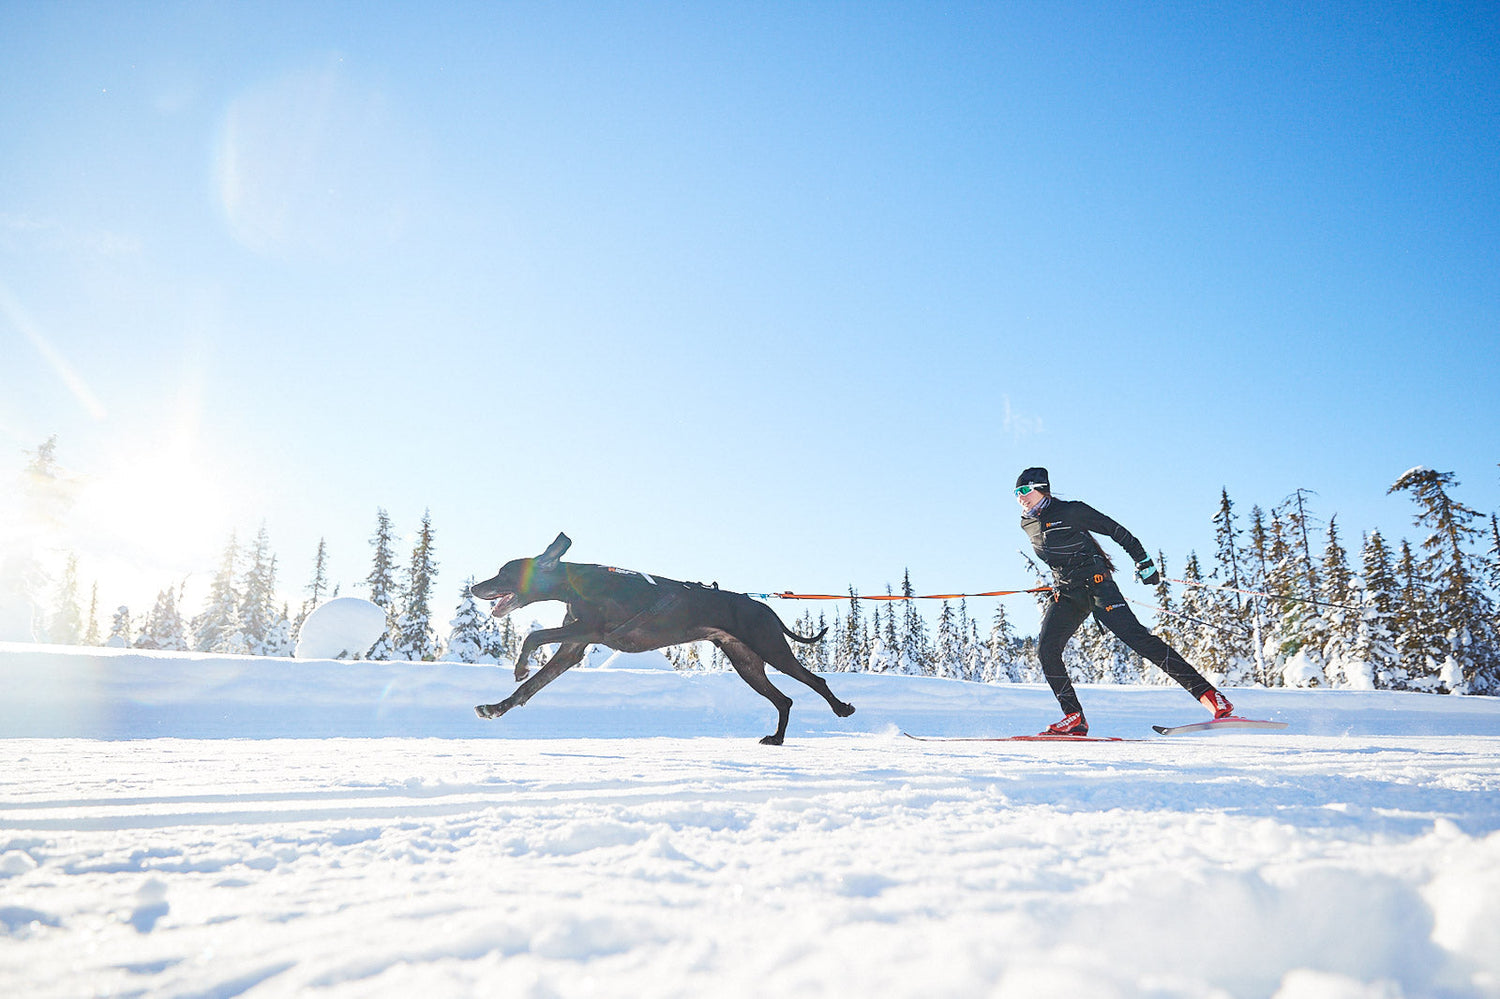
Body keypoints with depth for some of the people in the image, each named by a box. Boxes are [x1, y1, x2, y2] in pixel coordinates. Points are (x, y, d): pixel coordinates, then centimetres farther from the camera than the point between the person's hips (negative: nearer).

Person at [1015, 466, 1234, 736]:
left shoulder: (1069, 511, -8)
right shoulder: (1027, 525, 11)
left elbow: (1114, 530, -3)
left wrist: (1143, 561, -2)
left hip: (1096, 582, -6)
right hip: (1066, 594, 6)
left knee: (1135, 636, -19)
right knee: (1046, 649, -13)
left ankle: (1208, 694, -18)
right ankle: (1074, 717, -6)